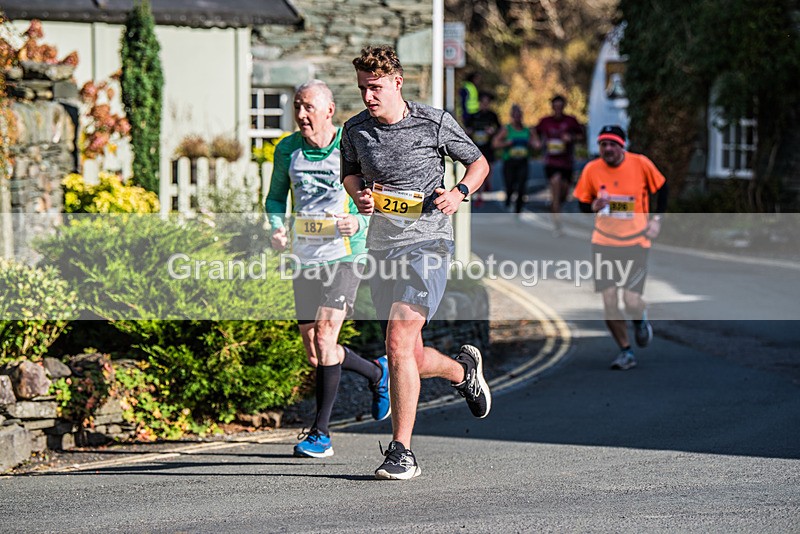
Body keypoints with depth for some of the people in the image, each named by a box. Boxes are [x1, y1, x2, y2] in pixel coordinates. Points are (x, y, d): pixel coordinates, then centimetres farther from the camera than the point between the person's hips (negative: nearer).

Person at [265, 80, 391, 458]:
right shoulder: (287, 150, 3)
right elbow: (276, 196, 16)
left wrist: (360, 222, -21)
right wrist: (277, 227, -5)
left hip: (344, 255, -5)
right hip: (305, 257, 5)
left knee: (325, 335, -15)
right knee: (315, 352, 7)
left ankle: (321, 433, -7)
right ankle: (377, 374, 37)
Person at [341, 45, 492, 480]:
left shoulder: (435, 123, -5)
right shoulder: (355, 130, 5)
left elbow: (479, 162, 9)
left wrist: (459, 192, -10)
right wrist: (358, 194, 1)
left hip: (427, 240, -5)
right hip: (381, 244, 5)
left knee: (399, 343, -19)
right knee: (411, 359, 9)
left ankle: (401, 451, -13)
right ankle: (463, 370, 44)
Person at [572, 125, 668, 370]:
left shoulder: (640, 163, -8)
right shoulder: (591, 170, -5)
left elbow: (661, 188, 9)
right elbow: (582, 203, 6)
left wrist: (656, 219, 3)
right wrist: (594, 206, -16)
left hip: (635, 242, -2)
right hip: (604, 243, 2)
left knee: (631, 302, -12)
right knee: (609, 303, -6)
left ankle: (641, 320, 27)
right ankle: (626, 352, 15)